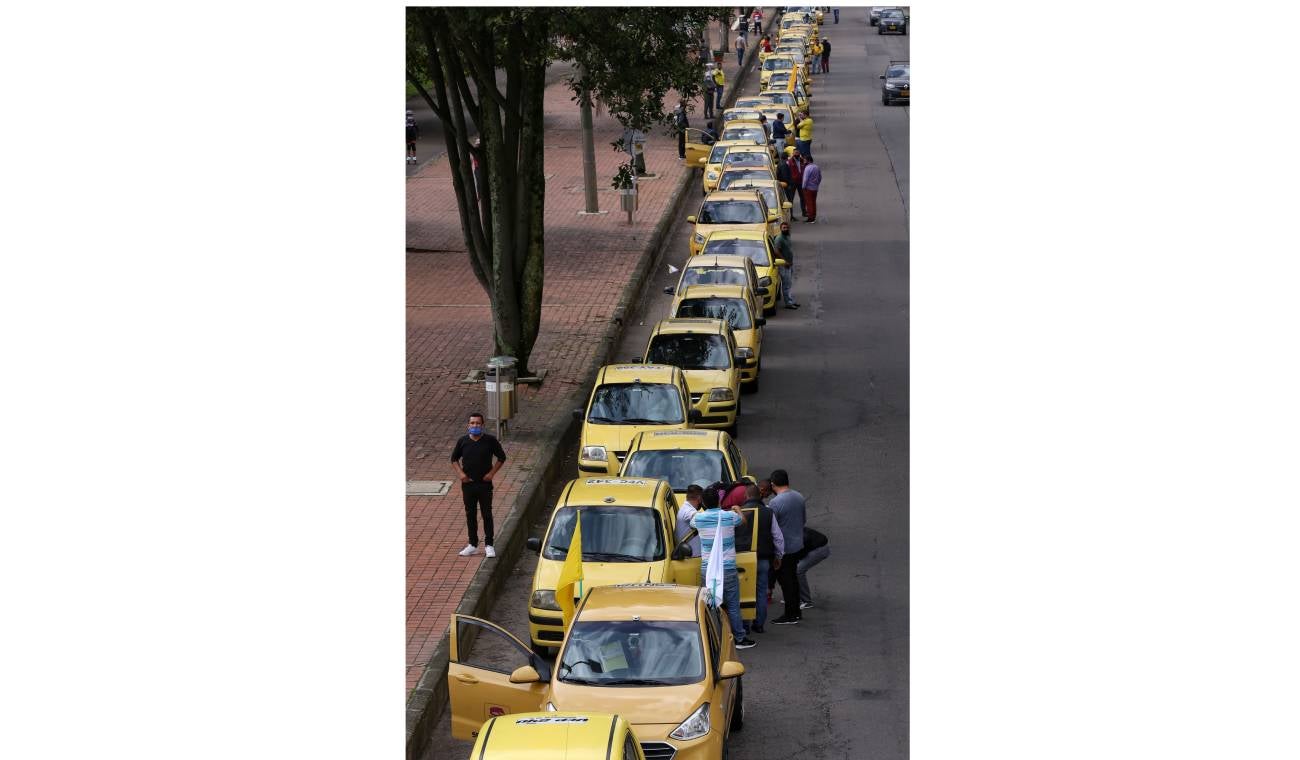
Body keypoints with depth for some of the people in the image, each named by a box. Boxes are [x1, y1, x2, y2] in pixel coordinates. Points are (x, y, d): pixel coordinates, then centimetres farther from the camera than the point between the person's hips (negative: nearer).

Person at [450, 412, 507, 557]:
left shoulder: (490, 441, -7)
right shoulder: (463, 441, -1)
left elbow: (501, 457, 3)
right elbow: (454, 458, 12)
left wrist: (492, 473, -7)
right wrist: (460, 473, -2)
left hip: (485, 484, -2)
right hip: (468, 484, 2)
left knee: (487, 515, 0)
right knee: (470, 515, 10)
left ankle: (489, 545, 8)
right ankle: (473, 544, 19)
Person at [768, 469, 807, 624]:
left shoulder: (775, 503, -22)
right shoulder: (799, 497, 1)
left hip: (784, 549, -8)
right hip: (798, 546, 8)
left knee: (785, 581, 2)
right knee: (792, 578, 19)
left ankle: (790, 615, 7)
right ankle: (796, 612, 27)